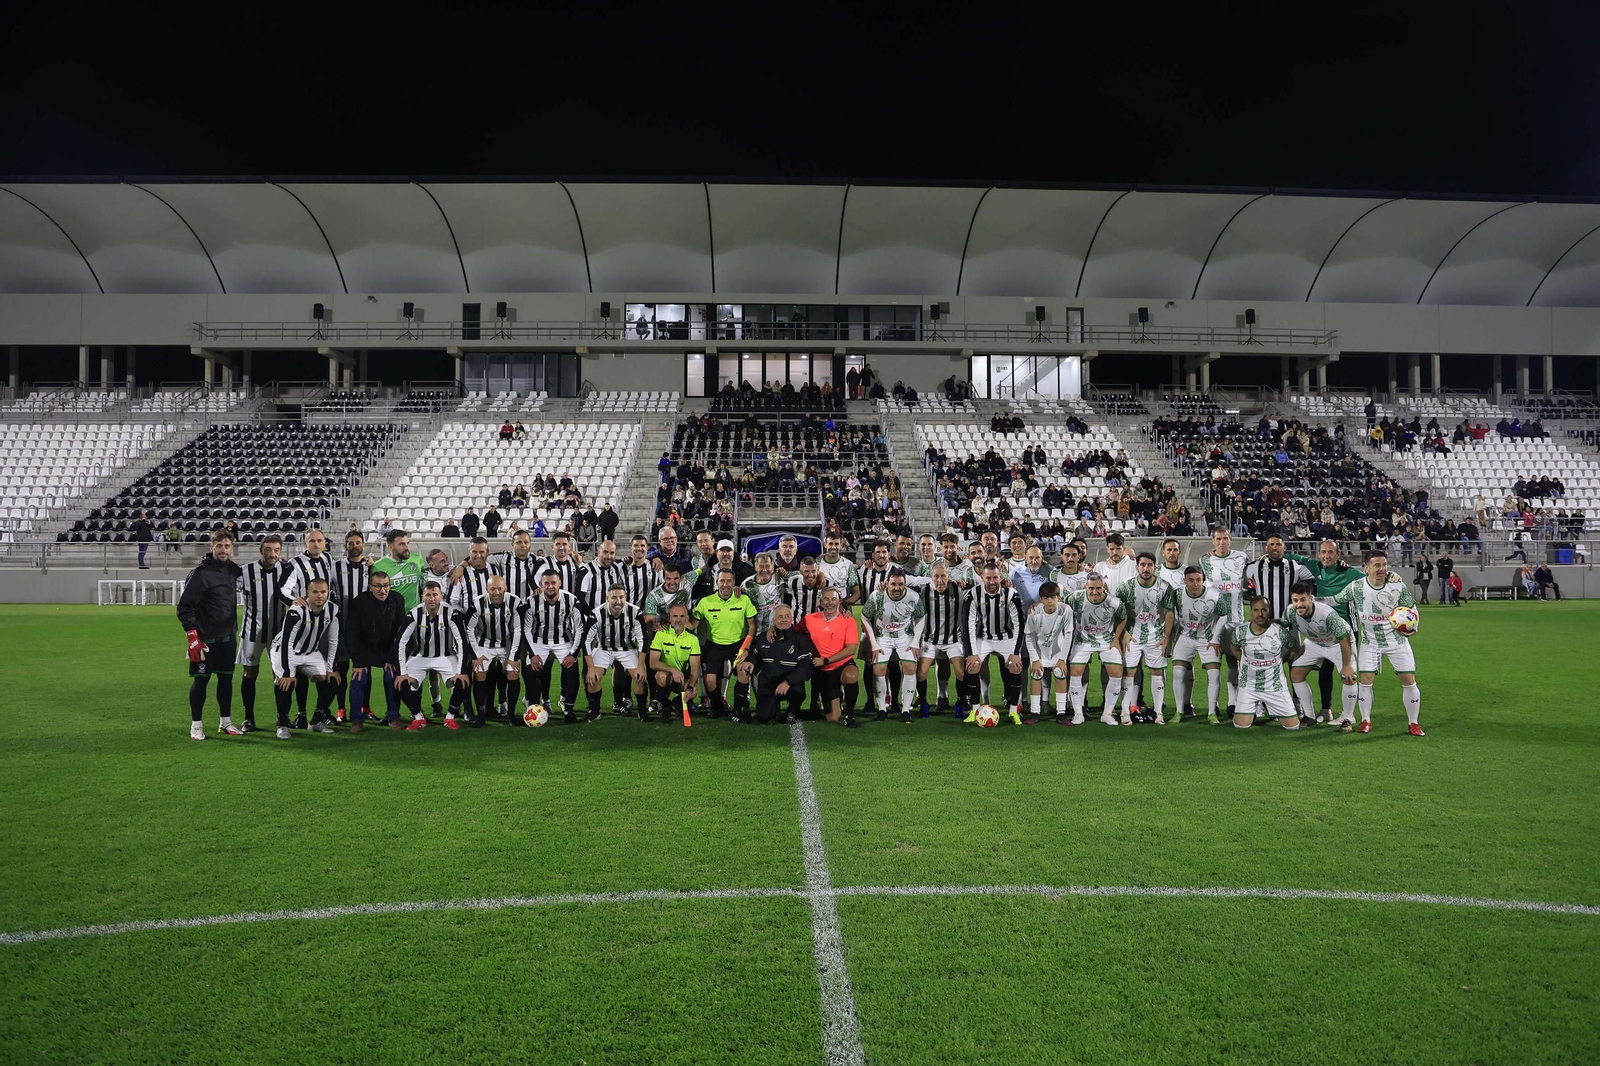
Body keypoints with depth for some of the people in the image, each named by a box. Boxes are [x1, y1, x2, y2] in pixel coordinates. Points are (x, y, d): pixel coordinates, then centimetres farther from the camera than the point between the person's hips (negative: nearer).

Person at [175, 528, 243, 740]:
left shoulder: (233, 569, 5)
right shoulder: (200, 573, -13)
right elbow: (184, 606, -14)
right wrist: (192, 637, -19)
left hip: (228, 637, 6)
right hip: (206, 639, -6)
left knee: (226, 678, 11)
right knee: (201, 679, 1)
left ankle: (226, 721, 22)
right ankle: (196, 725, 11)